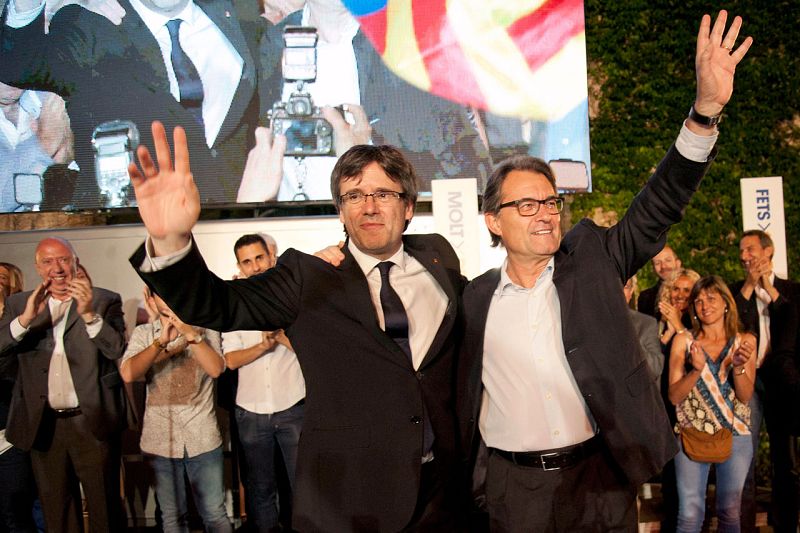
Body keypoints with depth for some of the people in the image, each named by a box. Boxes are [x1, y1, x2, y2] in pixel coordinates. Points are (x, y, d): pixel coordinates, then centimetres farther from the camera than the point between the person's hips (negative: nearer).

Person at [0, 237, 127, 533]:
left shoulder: (105, 301, -3)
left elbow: (117, 350, -12)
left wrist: (88, 314, -25)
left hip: (93, 422, -3)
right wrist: (26, 318, -23)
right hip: (43, 425, 3)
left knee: (104, 508, 9)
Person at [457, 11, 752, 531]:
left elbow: (659, 206, -10)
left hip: (603, 478, 1)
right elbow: (462, 391, 9)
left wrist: (705, 111, -21)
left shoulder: (592, 256, -2)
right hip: (516, 488, 0)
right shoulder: (476, 298, -2)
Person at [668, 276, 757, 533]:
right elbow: (674, 396, -6)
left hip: (736, 436, 1)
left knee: (729, 512, 12)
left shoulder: (744, 342, 1)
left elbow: (745, 396, -5)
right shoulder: (683, 341, -2)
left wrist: (738, 366, -22)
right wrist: (697, 369, -22)